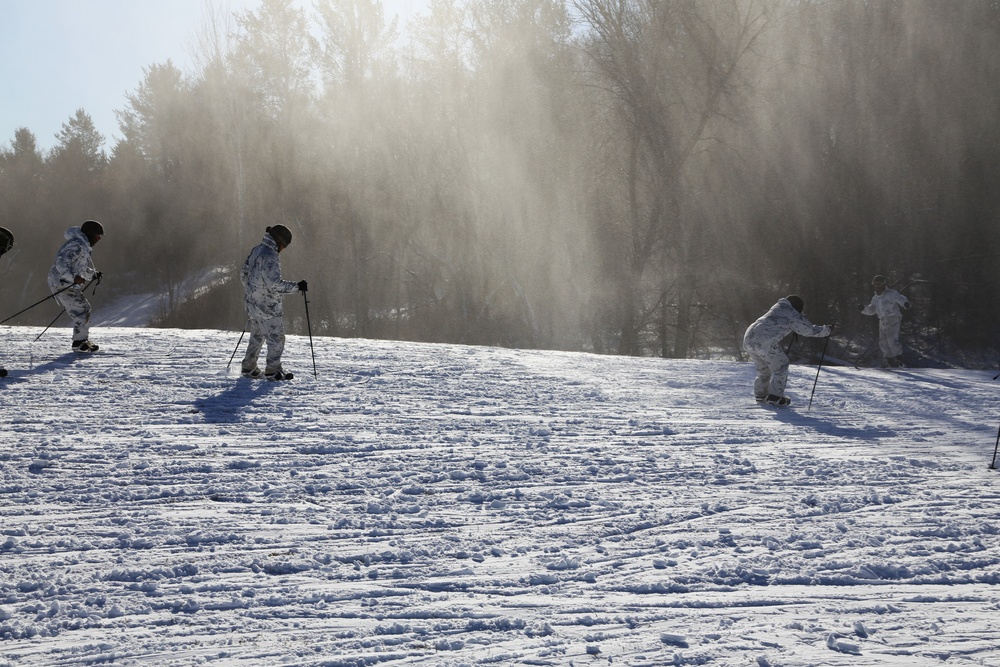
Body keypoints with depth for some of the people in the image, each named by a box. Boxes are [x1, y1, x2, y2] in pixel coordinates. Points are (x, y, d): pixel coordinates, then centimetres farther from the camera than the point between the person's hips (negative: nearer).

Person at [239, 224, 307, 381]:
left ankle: (249, 367, 28)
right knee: (276, 337, 0)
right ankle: (273, 370, 3)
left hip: (252, 302, 10)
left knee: (257, 336, 21)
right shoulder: (269, 256, -21)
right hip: (267, 305, -10)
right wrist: (297, 286, -18)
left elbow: (243, 275, 17)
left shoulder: (256, 251, 8)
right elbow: (274, 284, -25)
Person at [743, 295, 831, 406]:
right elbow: (810, 330, 7)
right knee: (781, 366, 8)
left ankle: (760, 395, 28)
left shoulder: (777, 307, 24)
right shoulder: (793, 315, 2)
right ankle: (774, 396, 4)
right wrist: (826, 330, 23)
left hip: (748, 339, 8)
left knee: (763, 369, 25)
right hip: (765, 342, -8)